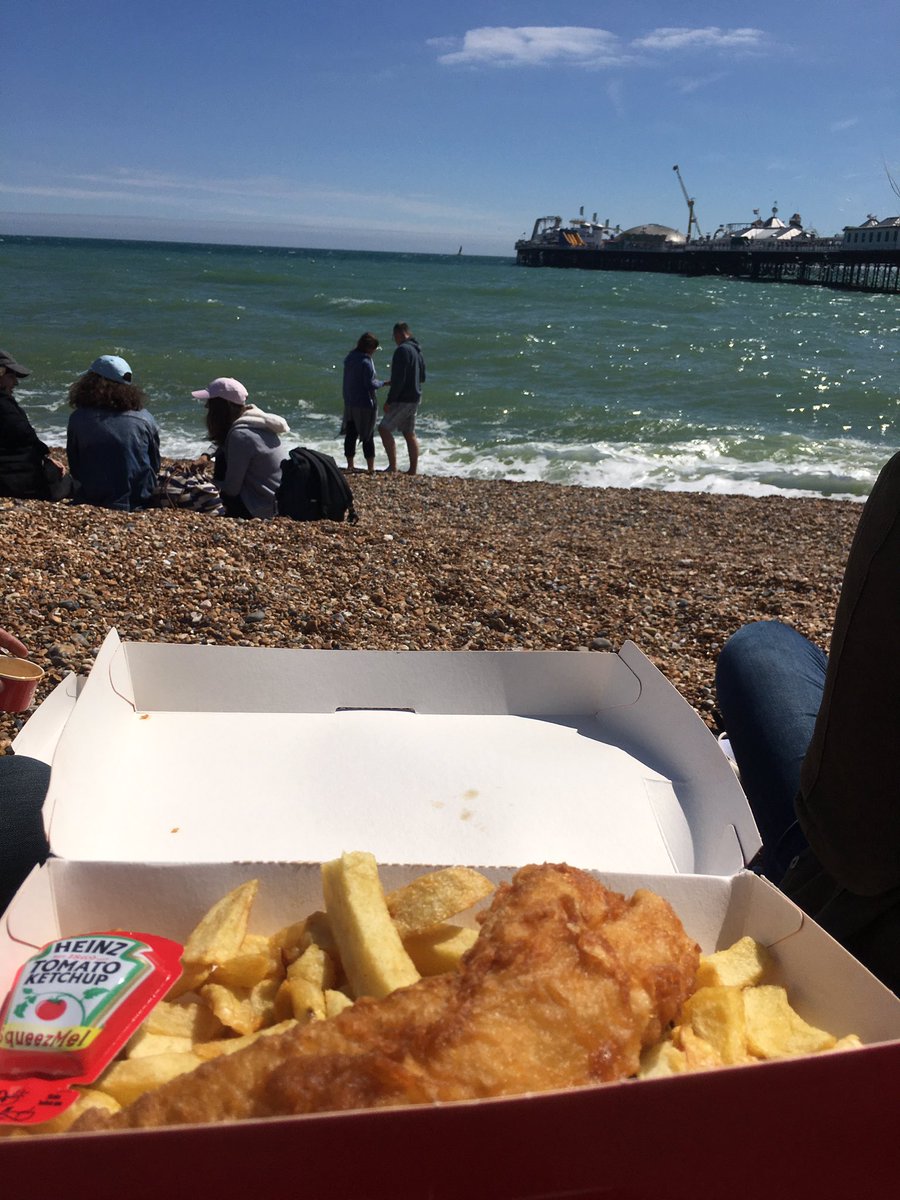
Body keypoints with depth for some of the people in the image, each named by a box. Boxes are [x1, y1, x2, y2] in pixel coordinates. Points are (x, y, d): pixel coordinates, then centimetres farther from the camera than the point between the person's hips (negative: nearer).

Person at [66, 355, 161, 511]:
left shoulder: (79, 418, -6)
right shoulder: (145, 418, -2)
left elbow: (74, 468, 4)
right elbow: (155, 465, 8)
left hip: (92, 503, -3)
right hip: (140, 503, 3)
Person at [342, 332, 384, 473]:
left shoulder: (349, 359, 7)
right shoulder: (366, 362, -17)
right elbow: (370, 384, -19)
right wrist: (383, 383, -4)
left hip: (349, 403, 7)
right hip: (365, 404, -7)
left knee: (350, 434, 11)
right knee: (368, 437, 1)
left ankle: (350, 465, 17)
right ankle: (371, 468, 3)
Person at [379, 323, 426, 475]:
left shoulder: (402, 350, -16)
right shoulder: (417, 350, 14)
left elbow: (399, 379, -22)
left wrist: (389, 400, -18)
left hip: (403, 399, -9)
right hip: (415, 399, 9)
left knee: (384, 429, -6)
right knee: (409, 434, 12)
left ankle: (393, 466, -11)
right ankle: (413, 470, 14)